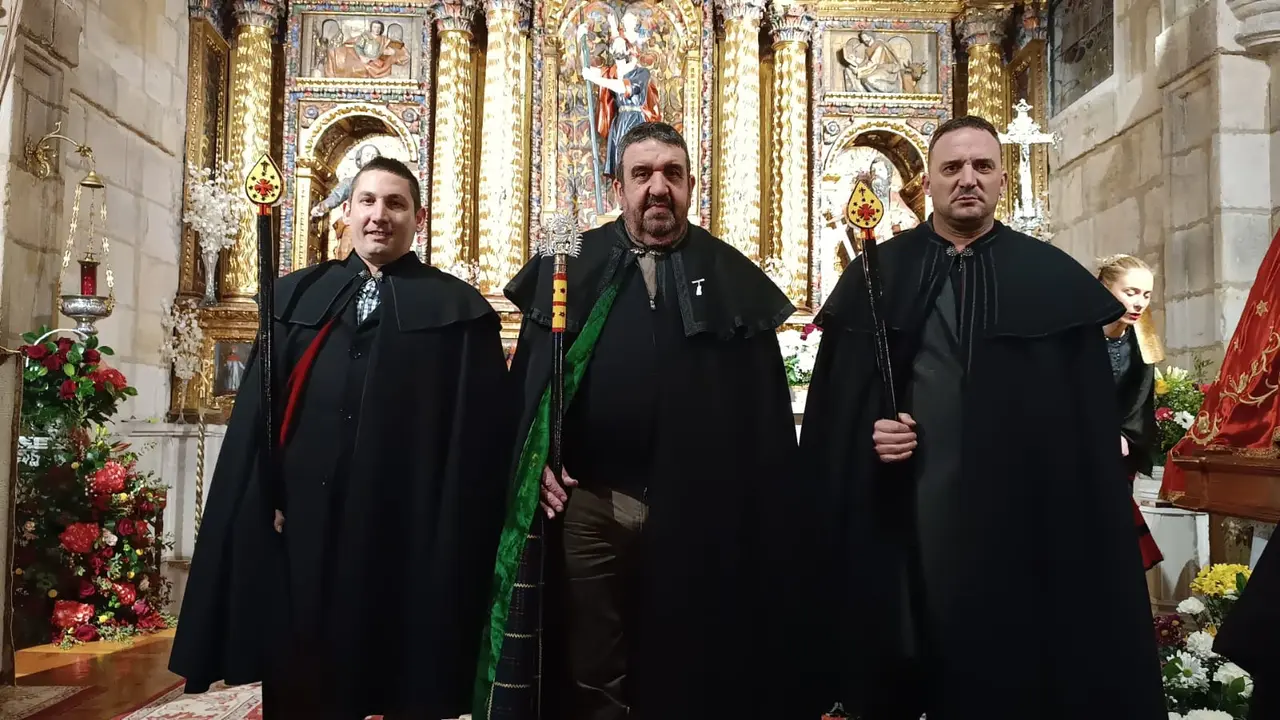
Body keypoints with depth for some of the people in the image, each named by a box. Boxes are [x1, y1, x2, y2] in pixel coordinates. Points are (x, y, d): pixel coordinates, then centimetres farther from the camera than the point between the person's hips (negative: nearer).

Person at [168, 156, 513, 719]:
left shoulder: (459, 310, 3)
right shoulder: (295, 296, 12)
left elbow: (480, 438, -2)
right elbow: (255, 414, 9)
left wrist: (455, 543, -8)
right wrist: (266, 500, -3)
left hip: (406, 541, -2)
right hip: (298, 530, 3)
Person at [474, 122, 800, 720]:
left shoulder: (734, 280, 5)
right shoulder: (569, 267, 8)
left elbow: (766, 410, 2)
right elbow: (524, 380, 8)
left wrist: (764, 521, -3)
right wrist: (536, 465, -5)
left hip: (695, 513, 0)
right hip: (585, 505, 1)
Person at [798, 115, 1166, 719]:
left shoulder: (1057, 281, 3)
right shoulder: (873, 277, 5)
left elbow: (1090, 425, 0)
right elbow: (828, 404, 6)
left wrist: (1081, 549, -5)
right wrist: (869, 433, -13)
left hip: (1019, 527, 0)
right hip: (895, 526, 1)